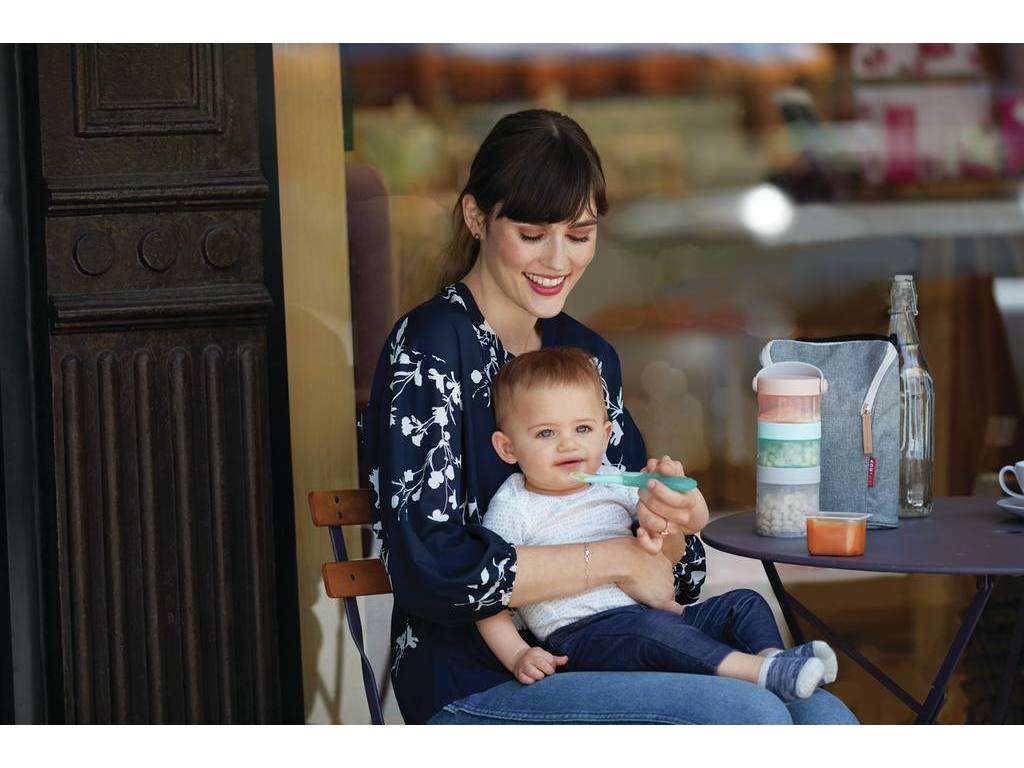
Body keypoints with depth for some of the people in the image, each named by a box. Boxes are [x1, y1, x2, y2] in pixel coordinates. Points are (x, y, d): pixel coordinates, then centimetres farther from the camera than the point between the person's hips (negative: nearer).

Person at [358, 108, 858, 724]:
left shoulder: (589, 352, 14)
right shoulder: (428, 349, -9)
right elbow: (431, 571, -18)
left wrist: (666, 515, -8)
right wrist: (615, 560, -12)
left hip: (596, 660, 7)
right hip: (474, 690, -7)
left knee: (824, 718, -16)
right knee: (749, 716, -25)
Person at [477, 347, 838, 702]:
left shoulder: (612, 484, 18)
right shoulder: (511, 508, 3)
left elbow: (693, 523, 17)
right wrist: (518, 656, -14)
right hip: (580, 636, -7)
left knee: (744, 603, -1)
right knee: (651, 627, -36)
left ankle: (770, 653, -31)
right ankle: (760, 673, -43)